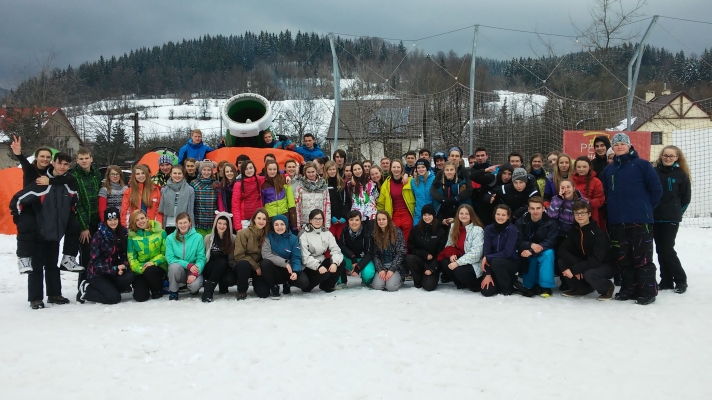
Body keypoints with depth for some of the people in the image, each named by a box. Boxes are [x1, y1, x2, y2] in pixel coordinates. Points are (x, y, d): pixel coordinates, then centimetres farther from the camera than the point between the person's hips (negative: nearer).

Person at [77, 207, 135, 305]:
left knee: (129, 276, -26)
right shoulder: (99, 235, -14)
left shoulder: (123, 233, 1)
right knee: (114, 297, -21)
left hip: (115, 269, 5)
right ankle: (86, 290, 1)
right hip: (97, 273, -5)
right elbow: (95, 260, -16)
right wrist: (114, 269, -25)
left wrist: (123, 265, -18)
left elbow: (124, 255, 6)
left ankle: (108, 289, -5)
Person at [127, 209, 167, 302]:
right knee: (140, 297, -17)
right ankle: (147, 286, 21)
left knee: (149, 270, -37)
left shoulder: (160, 232, -2)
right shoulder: (132, 236, 2)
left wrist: (153, 262, -19)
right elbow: (131, 257, 0)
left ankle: (158, 290, -5)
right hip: (140, 270, 1)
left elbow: (165, 252, -4)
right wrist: (139, 268, -18)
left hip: (158, 266, -1)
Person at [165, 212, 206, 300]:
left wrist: (195, 273, -23)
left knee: (194, 286, -31)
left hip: (194, 270, -1)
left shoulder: (198, 237, -5)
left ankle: (193, 289, 9)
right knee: (175, 266, -34)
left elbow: (201, 258, -7)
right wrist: (188, 265, -21)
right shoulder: (170, 238, -3)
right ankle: (173, 292, -8)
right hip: (178, 270, 1)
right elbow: (170, 258, -9)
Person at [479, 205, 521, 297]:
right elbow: (486, 250, -10)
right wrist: (488, 274, -17)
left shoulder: (512, 229, -16)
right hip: (494, 265, 4)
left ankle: (508, 288, -9)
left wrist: (487, 258, -22)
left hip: (512, 263, -4)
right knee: (486, 291, -14)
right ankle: (507, 279, 17)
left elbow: (507, 252, -24)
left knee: (496, 262, -35)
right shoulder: (489, 228, -5)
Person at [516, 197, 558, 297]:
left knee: (548, 253, -34)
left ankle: (545, 286, -25)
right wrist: (531, 245, -36)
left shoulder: (550, 222, -14)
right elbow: (519, 242, -13)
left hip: (544, 252, 0)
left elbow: (550, 242, -22)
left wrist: (531, 251, -35)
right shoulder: (521, 222, -8)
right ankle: (531, 285, 16)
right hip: (528, 256, 0)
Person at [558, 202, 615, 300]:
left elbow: (596, 260, -31)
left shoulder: (599, 233, -23)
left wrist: (573, 269, -33)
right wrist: (576, 268, -27)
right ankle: (581, 288, 5)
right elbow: (562, 249, -11)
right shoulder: (574, 230, -3)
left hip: (605, 266, -6)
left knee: (589, 274, -38)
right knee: (561, 262, -16)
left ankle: (607, 287, -3)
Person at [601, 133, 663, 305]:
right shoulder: (608, 170, 14)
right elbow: (606, 193, 20)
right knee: (622, 257, 9)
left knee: (642, 257, -3)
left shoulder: (641, 164, -1)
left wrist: (646, 208, 0)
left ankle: (647, 291, 3)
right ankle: (628, 289, 19)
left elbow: (656, 189, -2)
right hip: (617, 221, 5)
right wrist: (614, 209, 9)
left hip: (640, 219, -5)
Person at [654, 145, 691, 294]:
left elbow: (686, 198, 5)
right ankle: (666, 281, 15)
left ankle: (680, 280, 6)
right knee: (660, 250, 7)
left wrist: (677, 211, 3)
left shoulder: (681, 175, -1)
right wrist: (649, 209, 3)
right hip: (655, 217, 3)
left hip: (671, 219, -3)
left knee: (667, 249, -8)